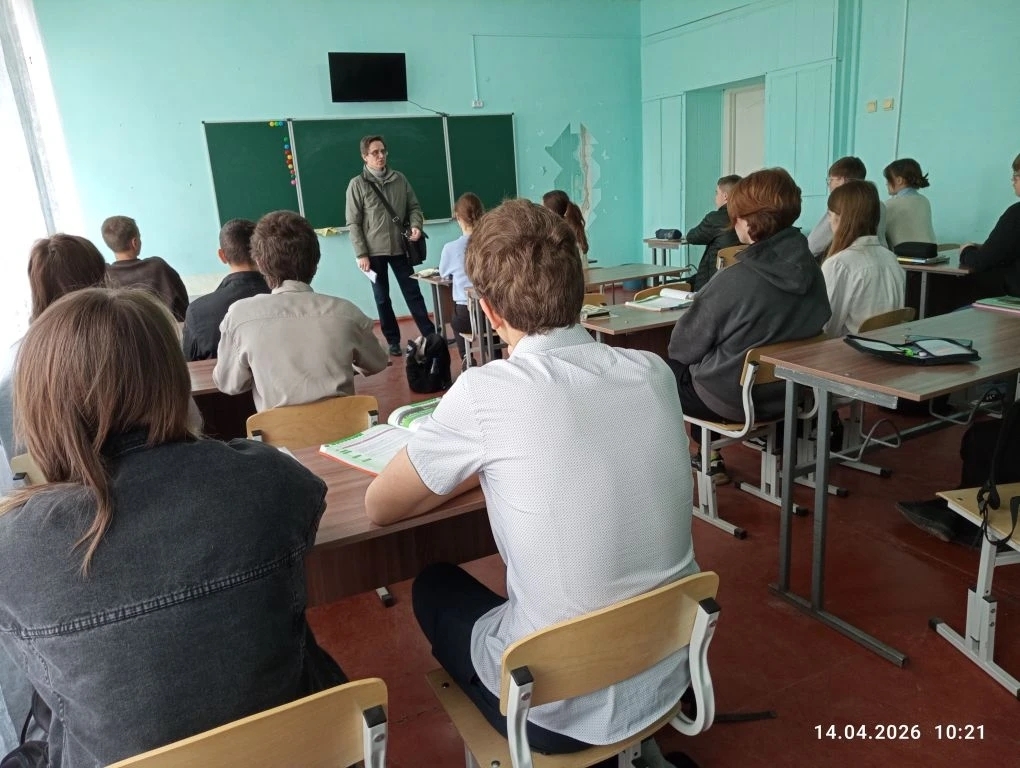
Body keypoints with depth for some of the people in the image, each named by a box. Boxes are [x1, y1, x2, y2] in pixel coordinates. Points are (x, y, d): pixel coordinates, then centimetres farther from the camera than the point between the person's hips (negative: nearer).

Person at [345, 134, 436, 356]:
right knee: (382, 298, 8)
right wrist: (361, 254, -10)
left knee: (413, 293, 6)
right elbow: (354, 223, -5)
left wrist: (415, 225, -12)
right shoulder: (357, 185, -4)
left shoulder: (400, 179, 4)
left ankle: (430, 336, 10)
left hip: (400, 248, 2)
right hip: (374, 252, -2)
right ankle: (393, 341, 19)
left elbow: (414, 207, 10)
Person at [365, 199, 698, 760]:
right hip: (669, 674, 5)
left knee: (434, 587, 22)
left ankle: (498, 736, 41)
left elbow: (379, 508, -7)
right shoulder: (655, 372, -8)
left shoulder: (485, 391, -23)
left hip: (563, 706, -5)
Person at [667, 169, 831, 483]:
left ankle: (708, 456, 26)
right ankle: (707, 454, 35)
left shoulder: (733, 281, -27)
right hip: (789, 391, 7)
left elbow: (685, 346, -16)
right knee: (697, 365, 28)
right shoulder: (811, 269, -7)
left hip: (732, 399, -7)